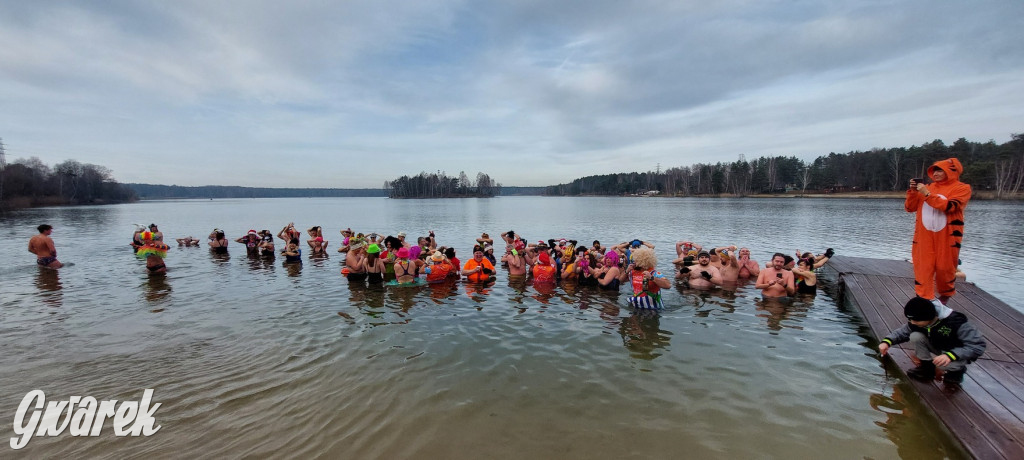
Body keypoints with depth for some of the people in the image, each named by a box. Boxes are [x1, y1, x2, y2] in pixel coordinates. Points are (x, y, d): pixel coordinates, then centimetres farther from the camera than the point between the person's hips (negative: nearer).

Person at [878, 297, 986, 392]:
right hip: (936, 348, 5)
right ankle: (927, 368, -2)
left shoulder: (956, 323, -33)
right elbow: (903, 332, -8)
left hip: (957, 354, -5)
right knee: (915, 336, -24)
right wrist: (887, 341, -28)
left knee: (944, 364, -35)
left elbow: (978, 345, -30)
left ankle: (956, 372, 3)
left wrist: (950, 355, -45)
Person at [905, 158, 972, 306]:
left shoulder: (962, 188, -1)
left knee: (945, 268, 8)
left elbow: (949, 206, -17)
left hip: (946, 237, -2)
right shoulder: (927, 188, 10)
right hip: (924, 237, 2)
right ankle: (924, 299, 1)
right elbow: (909, 208, 8)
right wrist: (913, 192, -6)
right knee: (923, 268, -2)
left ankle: (945, 295, 31)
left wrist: (927, 194, -21)